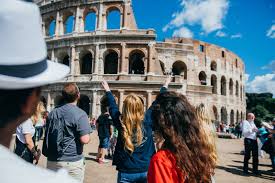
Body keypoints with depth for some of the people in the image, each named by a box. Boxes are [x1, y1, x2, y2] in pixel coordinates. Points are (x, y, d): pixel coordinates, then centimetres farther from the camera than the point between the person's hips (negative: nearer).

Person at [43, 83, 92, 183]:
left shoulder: (52, 112, 5)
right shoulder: (80, 114, -17)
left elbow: (47, 135, 14)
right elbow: (85, 140, -21)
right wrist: (87, 133, -2)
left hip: (52, 161, 6)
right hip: (72, 161, -5)